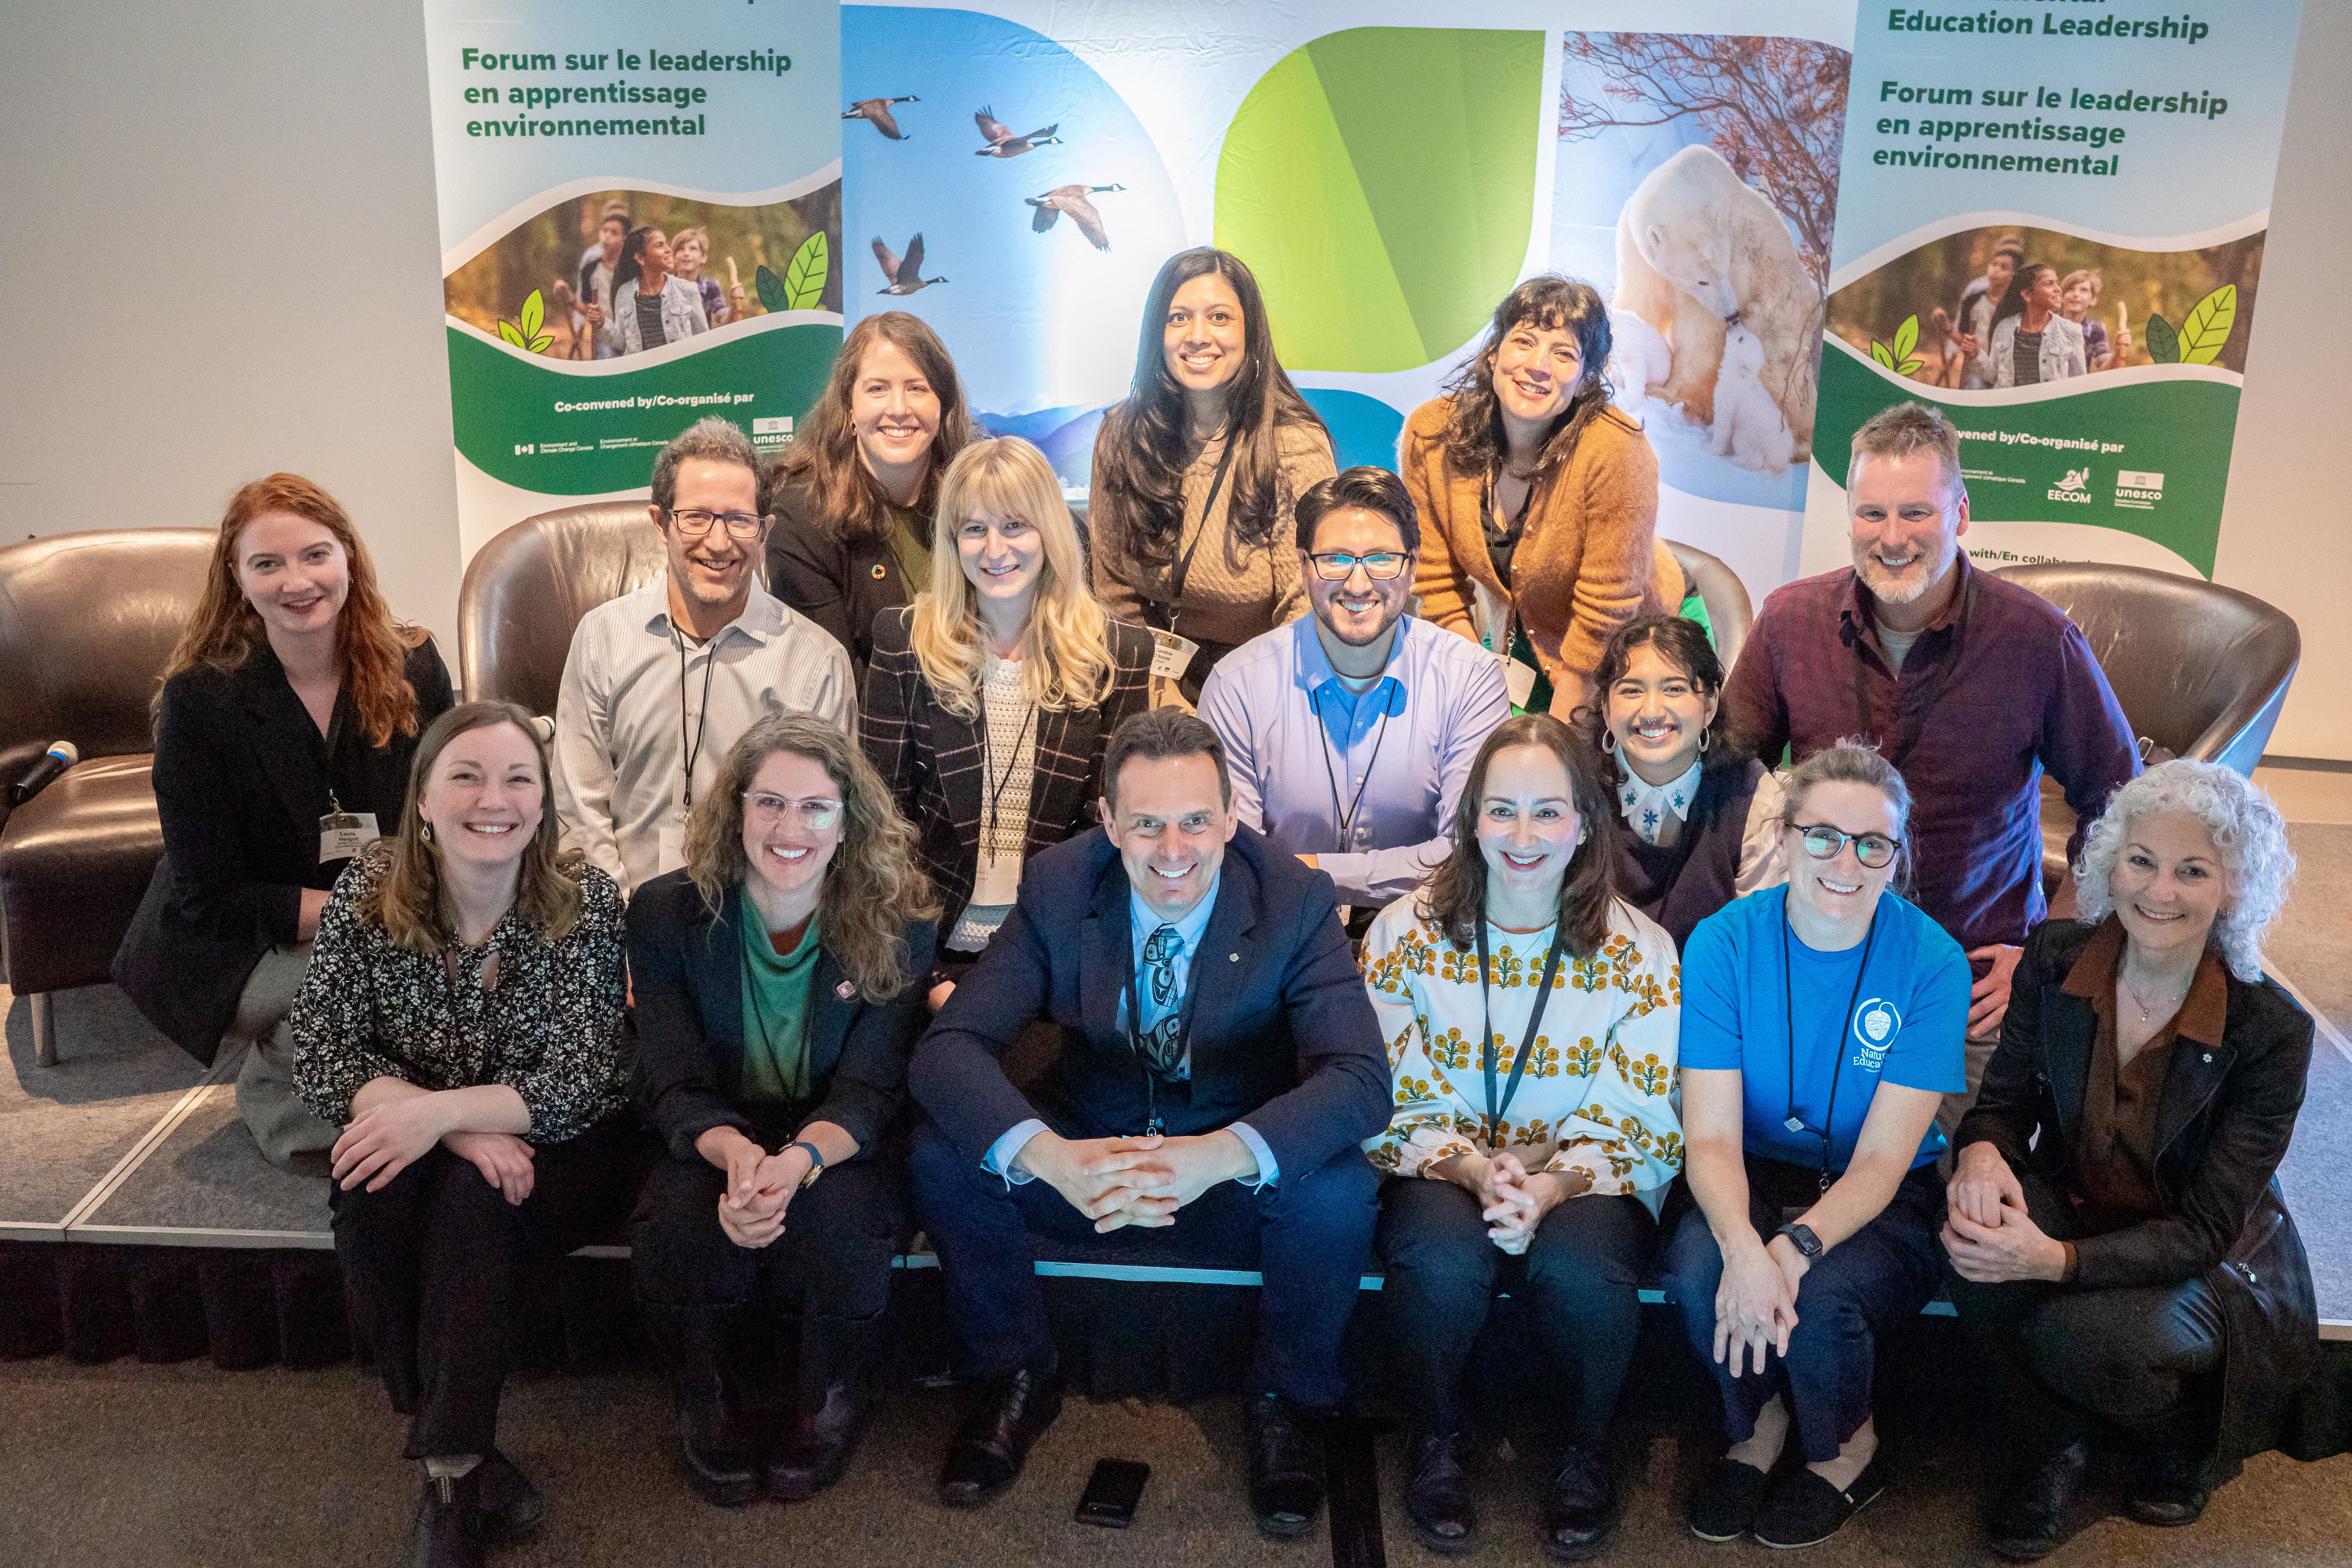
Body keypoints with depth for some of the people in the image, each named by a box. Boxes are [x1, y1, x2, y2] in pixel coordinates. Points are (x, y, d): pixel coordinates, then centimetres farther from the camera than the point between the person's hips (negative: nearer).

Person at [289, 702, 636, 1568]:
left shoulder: (587, 901, -15)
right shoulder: (368, 890, -9)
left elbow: (580, 1084, -18)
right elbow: (320, 1056, -12)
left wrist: (440, 1109, -33)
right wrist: (462, 1130, -27)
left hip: (557, 1152, -2)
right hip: (416, 1144, 2)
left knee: (469, 1199, -32)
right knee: (372, 1194, -30)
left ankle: (450, 1474, -18)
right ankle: (465, 1460, -15)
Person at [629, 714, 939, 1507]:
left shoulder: (896, 923, -10)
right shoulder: (667, 913, -8)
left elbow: (870, 1090, -14)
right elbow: (675, 1087, -11)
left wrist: (801, 1159, -38)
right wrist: (735, 1153, -36)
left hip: (840, 1145, -1)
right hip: (713, 1141, 1)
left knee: (837, 1220, -34)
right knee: (676, 1226, -32)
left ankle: (834, 1399, -1)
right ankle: (709, 1396, 1)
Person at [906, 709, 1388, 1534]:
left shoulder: (1296, 900, -17)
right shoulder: (1057, 886, -14)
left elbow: (1361, 1079, -26)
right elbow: (947, 1047, -21)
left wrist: (1219, 1156, -46)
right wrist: (1052, 1158, -42)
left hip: (1239, 1176, -1)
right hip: (1086, 1155, 2)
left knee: (1339, 1190, -32)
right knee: (942, 1155, -23)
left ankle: (1287, 1401, 0)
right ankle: (1016, 1376, 3)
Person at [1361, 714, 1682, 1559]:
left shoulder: (1639, 950, -2)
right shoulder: (1406, 932, -2)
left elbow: (1640, 1126, -4)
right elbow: (1392, 1106, -3)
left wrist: (1552, 1186, -22)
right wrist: (1475, 1171, -21)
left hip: (1584, 1182, 0)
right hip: (1442, 1171, 0)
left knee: (1580, 1267, -32)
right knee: (1443, 1258, -33)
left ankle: (1583, 1449, 1)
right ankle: (1438, 1441, -1)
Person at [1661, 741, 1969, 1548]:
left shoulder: (1932, 962, -14)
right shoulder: (1724, 943, -11)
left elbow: (1882, 1159, -17)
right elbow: (1711, 1136, -16)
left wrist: (1796, 1247, -36)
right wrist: (1742, 1247, -37)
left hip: (1884, 1197, -1)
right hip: (1755, 1177, 1)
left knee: (1819, 1297, -30)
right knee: (1696, 1268, -30)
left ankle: (1846, 1452, 7)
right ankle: (1757, 1427, 5)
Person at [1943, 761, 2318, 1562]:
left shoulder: (2271, 1030, -21)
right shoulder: (2056, 960, -11)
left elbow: (2205, 1230, -21)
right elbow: (2004, 1101, -2)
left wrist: (2059, 1259, -38)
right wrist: (1983, 1152, -29)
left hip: (2213, 1264, -3)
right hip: (2075, 1211, 3)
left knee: (2078, 1338, -32)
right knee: (1980, 1228, -31)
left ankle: (2181, 1437, 6)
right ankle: (2050, 1452, -6)